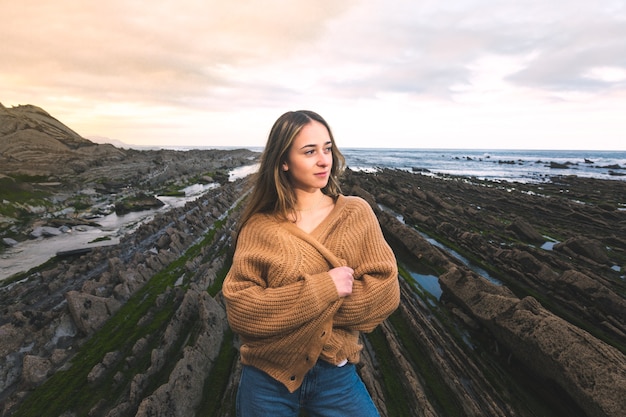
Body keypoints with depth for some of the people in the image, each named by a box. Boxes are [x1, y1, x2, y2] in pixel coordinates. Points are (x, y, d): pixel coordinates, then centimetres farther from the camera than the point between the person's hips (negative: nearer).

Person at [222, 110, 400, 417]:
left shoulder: (356, 213, -9)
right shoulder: (259, 227, -11)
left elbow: (385, 291, -14)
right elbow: (239, 307, -16)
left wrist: (286, 310, -18)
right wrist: (321, 290, -25)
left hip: (335, 373, 0)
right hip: (266, 376, 0)